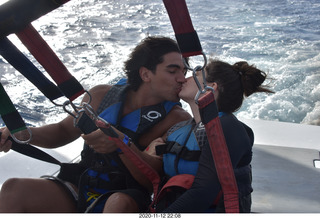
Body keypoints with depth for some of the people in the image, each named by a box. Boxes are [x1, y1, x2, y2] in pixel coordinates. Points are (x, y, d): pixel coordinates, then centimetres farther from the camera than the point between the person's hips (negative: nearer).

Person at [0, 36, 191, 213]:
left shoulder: (177, 119, -8)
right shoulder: (102, 95, 3)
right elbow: (64, 131, 18)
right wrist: (21, 134, 0)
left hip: (130, 201, -3)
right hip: (82, 188, 4)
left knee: (118, 204, -40)